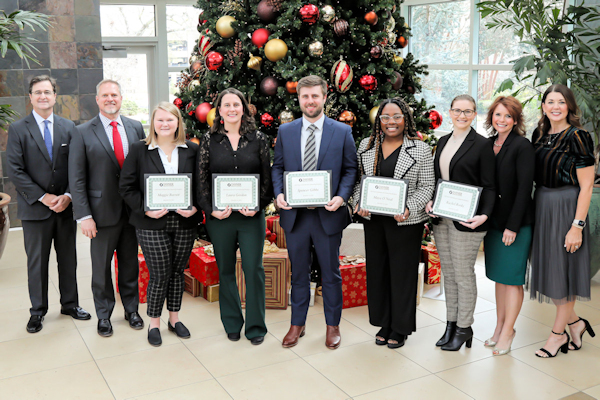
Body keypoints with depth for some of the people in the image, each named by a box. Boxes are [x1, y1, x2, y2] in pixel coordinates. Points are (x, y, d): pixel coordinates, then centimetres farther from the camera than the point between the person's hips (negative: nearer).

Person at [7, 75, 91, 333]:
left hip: (66, 206, 2)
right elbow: (15, 171, -8)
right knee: (37, 262, 7)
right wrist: (43, 197, -14)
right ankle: (38, 311, 21)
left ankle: (70, 304, 27)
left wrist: (68, 195, -10)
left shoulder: (69, 127, 6)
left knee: (68, 258, 12)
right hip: (35, 208, -2)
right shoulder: (18, 129, -1)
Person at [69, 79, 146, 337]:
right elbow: (76, 178, -6)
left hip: (132, 209, 3)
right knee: (101, 267, 10)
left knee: (130, 263, 15)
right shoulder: (83, 133, -4)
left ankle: (131, 309, 32)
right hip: (102, 210, -2)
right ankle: (104, 314, 27)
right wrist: (84, 216, -12)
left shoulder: (136, 128, 4)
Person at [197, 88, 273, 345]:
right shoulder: (209, 140, 4)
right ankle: (232, 324, 25)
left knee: (254, 269, 0)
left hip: (251, 216, -1)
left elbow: (267, 178, 3)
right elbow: (201, 180, 2)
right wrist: (211, 210, -9)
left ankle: (255, 326, 15)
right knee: (225, 271, 10)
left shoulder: (258, 139, 3)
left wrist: (258, 205, -11)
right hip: (219, 216, 1)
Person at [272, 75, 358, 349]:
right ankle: (297, 324, 29)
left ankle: (332, 325, 27)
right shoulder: (285, 131, 6)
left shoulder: (342, 131, 0)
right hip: (294, 214, 2)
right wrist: (278, 194, -8)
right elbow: (277, 167, 10)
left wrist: (341, 196, -15)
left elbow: (350, 169, 1)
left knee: (330, 273, 10)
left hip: (328, 214, -2)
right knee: (298, 273, 14)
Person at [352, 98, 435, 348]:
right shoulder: (366, 146, 7)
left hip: (405, 222, -4)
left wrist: (409, 208, -18)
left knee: (402, 271, 4)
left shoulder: (420, 149, -4)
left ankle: (400, 328, 20)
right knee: (377, 270, 11)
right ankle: (383, 324, 27)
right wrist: (359, 203, -3)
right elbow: (359, 180, 13)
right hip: (373, 219, 4)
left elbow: (427, 185, -4)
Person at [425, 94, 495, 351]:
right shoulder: (443, 142, 13)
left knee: (463, 274, 2)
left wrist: (484, 215, -22)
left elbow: (489, 187, -8)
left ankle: (464, 328, 16)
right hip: (441, 217, 6)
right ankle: (451, 324, 25)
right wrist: (431, 201, 1)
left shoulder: (482, 145, -6)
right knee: (448, 274, 13)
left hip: (466, 220, -6)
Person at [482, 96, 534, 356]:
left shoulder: (522, 146, -11)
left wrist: (513, 226, -17)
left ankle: (507, 331, 13)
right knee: (499, 276, 14)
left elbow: (524, 188, -15)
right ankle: (500, 326, 26)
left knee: (512, 278, 1)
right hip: (493, 221, 6)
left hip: (516, 222, -6)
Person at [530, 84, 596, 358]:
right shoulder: (539, 134, 8)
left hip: (566, 209, -7)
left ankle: (559, 333, 19)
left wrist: (577, 226, -18)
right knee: (548, 268, 12)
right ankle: (574, 322, 31)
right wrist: (533, 210, 8)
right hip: (541, 207, 7)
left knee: (563, 269, 3)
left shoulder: (578, 137, -11)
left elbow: (586, 186, -14)